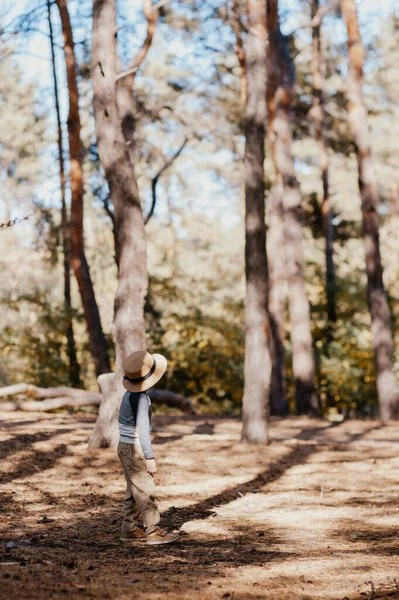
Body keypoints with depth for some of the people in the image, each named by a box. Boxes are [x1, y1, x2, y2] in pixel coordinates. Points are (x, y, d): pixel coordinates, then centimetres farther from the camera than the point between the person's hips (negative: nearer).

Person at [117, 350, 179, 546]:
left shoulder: (129, 394, 9)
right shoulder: (140, 398, -20)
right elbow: (142, 429, -23)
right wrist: (149, 458, -21)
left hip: (126, 447, 9)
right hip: (134, 449, -9)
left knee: (133, 491, 13)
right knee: (145, 491, -7)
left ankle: (129, 529, 16)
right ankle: (153, 532, -7)